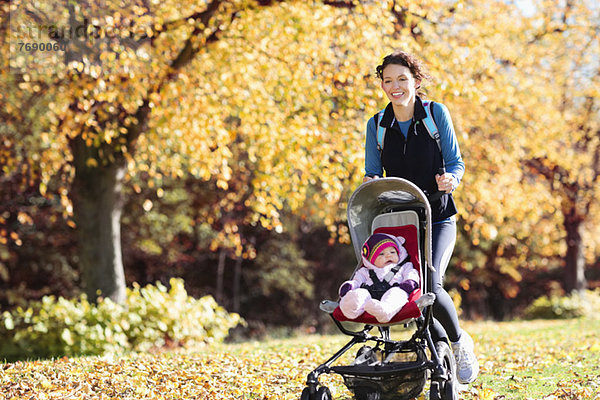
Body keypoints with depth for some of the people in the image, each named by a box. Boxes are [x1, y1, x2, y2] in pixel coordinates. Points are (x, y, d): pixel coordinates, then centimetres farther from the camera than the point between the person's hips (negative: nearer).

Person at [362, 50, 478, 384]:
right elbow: (372, 174, 9)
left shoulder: (436, 113, -1)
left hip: (437, 218, -3)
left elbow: (456, 163, 0)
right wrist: (371, 183, -14)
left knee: (430, 284, -22)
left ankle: (459, 341, 6)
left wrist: (450, 179, -22)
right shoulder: (377, 125, 6)